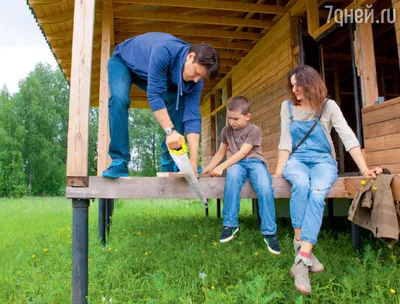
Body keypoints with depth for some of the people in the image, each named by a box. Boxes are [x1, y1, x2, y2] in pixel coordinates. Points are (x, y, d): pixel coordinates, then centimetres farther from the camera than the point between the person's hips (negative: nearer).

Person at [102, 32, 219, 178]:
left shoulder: (195, 79, -24)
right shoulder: (164, 51, -42)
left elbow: (192, 116, -28)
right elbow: (154, 94, -42)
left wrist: (193, 163, -33)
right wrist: (170, 131, -47)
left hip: (151, 73, 5)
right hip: (123, 61, -4)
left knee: (178, 104, -11)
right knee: (119, 99, -32)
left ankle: (170, 163, -4)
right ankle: (119, 163, -24)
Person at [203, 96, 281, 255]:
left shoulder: (254, 130, -4)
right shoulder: (226, 130, 13)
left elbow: (242, 153, -14)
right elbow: (221, 153, 22)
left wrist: (221, 167, -21)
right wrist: (208, 168, 11)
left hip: (255, 161, -2)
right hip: (237, 163, 2)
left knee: (265, 187, -35)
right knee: (232, 175, -37)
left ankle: (269, 232, -22)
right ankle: (230, 224, -28)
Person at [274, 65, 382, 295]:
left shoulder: (328, 106, 2)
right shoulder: (288, 106, 8)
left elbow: (348, 137, -7)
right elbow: (286, 141, 4)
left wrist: (364, 169, -16)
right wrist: (279, 171, -6)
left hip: (323, 161, -1)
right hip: (297, 160, 1)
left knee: (317, 193, -34)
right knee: (301, 184, -36)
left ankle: (302, 260, -37)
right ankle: (302, 247, -29)